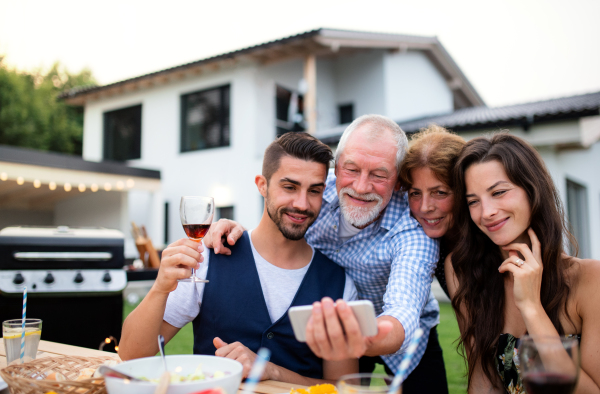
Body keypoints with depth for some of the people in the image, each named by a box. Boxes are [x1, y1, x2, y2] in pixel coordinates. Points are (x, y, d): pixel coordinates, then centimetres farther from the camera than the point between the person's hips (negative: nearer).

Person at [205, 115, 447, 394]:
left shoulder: (415, 230, -32)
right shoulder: (319, 189, -20)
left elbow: (403, 311, -48)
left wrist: (369, 341, -71)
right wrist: (239, 232, -27)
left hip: (403, 338, -2)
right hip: (334, 330, 2)